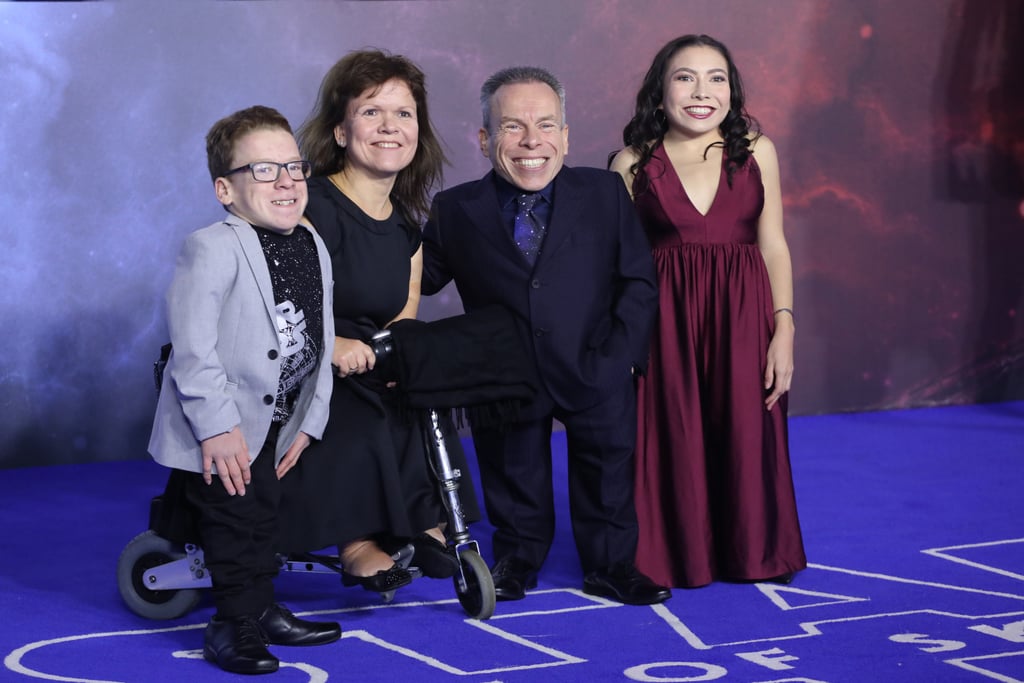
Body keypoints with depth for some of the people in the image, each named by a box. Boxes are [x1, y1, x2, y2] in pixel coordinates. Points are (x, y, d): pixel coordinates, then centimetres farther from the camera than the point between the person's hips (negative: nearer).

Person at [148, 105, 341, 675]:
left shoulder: (314, 249, 4)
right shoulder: (211, 250, -19)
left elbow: (320, 343, 9)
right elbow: (193, 348, -22)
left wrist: (308, 421, 6)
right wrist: (217, 426, -23)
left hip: (274, 426, 7)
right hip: (219, 432, -7)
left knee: (264, 519, 17)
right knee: (237, 522, -2)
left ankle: (262, 612, 32)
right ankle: (234, 624, 12)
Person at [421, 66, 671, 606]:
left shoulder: (605, 193, -7)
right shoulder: (455, 211, -7)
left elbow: (639, 279, -4)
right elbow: (420, 279, -1)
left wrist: (618, 355, -11)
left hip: (595, 376, 0)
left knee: (607, 466, 13)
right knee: (514, 473, 17)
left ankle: (609, 567, 33)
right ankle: (517, 560, 40)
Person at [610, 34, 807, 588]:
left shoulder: (756, 152, 6)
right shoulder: (633, 164, 2)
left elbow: (774, 247, 6)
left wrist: (783, 330, -2)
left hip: (742, 318, 1)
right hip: (665, 321, -1)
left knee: (745, 439, 4)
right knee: (672, 440, 3)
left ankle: (750, 553, 24)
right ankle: (676, 556, 22)